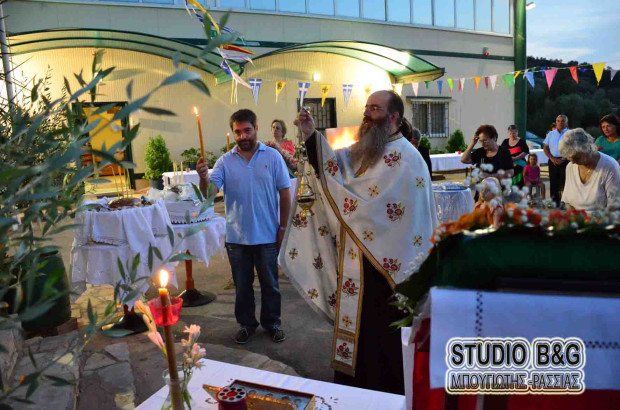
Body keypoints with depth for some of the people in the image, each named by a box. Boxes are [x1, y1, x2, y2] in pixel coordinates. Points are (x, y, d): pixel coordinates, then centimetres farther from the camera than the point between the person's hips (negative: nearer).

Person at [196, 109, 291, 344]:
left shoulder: (272, 157, -4)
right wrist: (203, 178, -32)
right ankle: (246, 324, 33)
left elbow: (285, 194, -2)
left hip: (267, 236, -1)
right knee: (242, 286, 15)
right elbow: (208, 193, -10)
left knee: (270, 284, 14)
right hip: (236, 237, 1)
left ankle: (272, 322, 33)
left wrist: (282, 228, -3)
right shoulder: (225, 161, 0)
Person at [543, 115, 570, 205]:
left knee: (564, 184, -7)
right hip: (553, 162, 3)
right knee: (553, 184, 3)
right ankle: (554, 203, 10)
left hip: (565, 161, -3)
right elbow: (545, 148, 11)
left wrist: (563, 159, -14)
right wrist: (552, 158, -4)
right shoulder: (551, 134, 15)